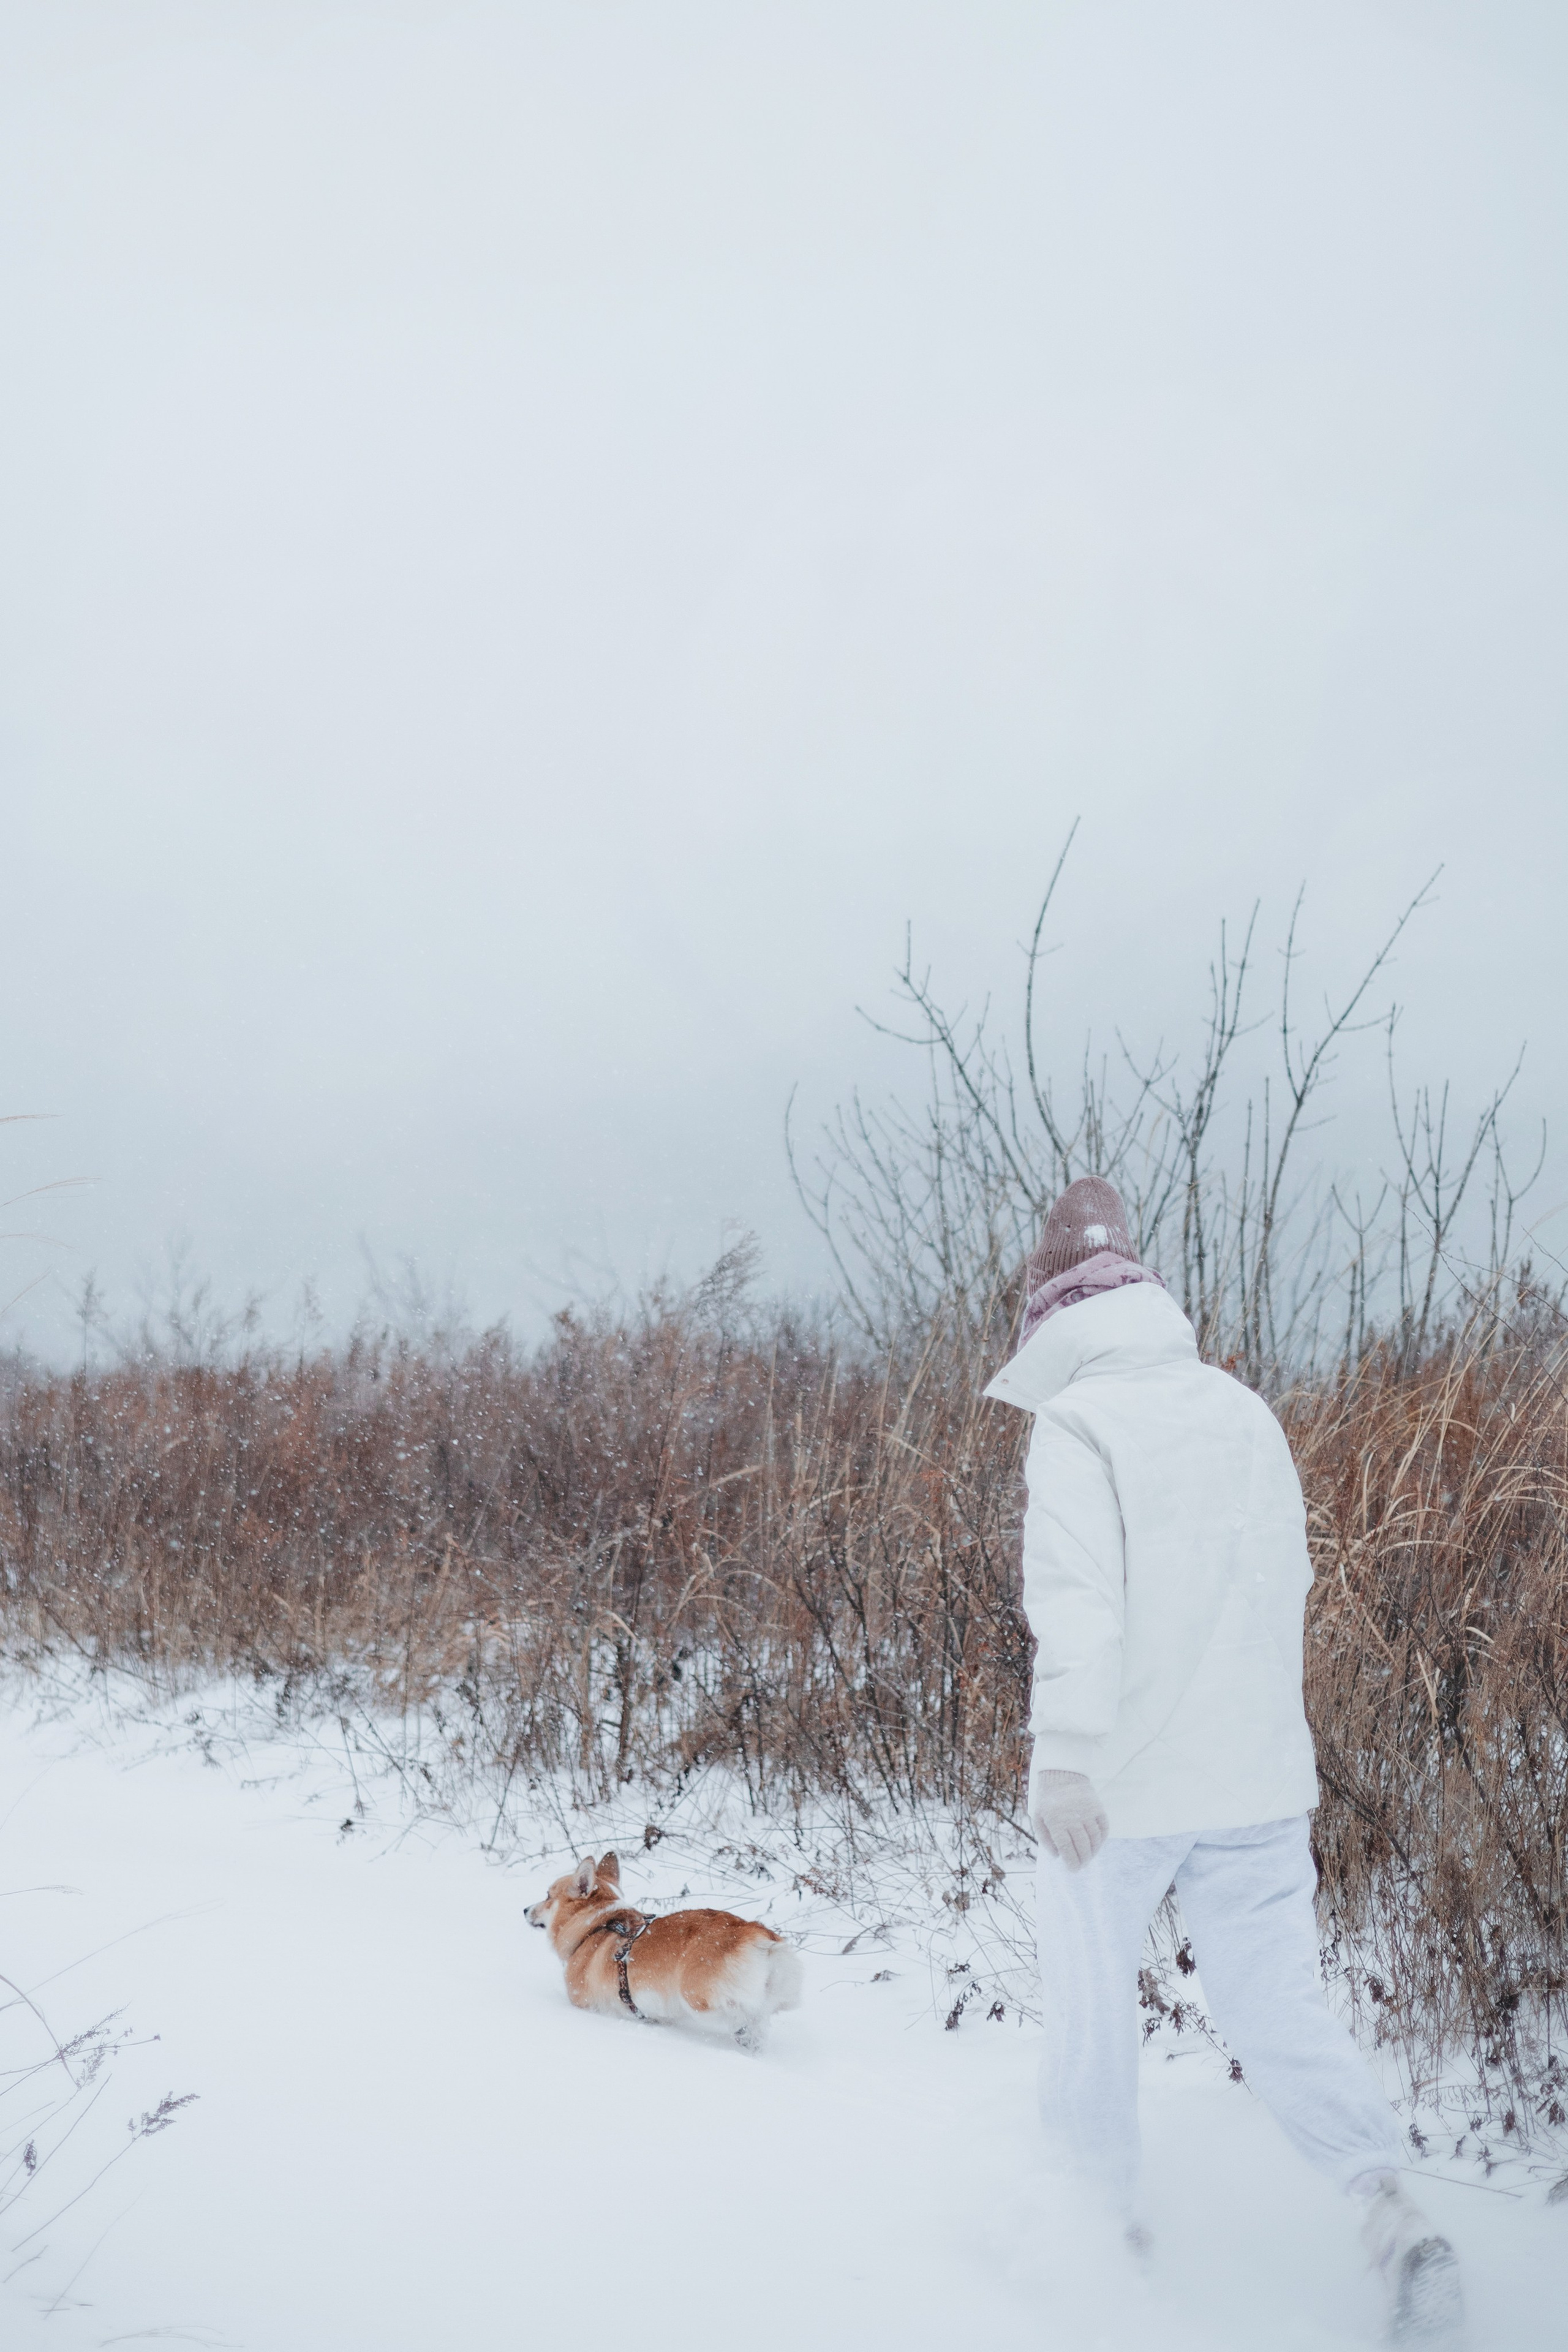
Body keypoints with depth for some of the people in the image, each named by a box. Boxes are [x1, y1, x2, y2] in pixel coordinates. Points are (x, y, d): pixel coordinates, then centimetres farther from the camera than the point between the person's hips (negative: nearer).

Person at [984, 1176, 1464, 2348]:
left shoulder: (1079, 1420, -10)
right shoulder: (1247, 1413, 10)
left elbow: (1077, 1596, -21)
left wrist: (1067, 1758, -24)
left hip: (1124, 1778, -5)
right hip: (1258, 1771, 6)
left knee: (1092, 1997, 12)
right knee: (1276, 1997, 9)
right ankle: (1391, 2206, -7)